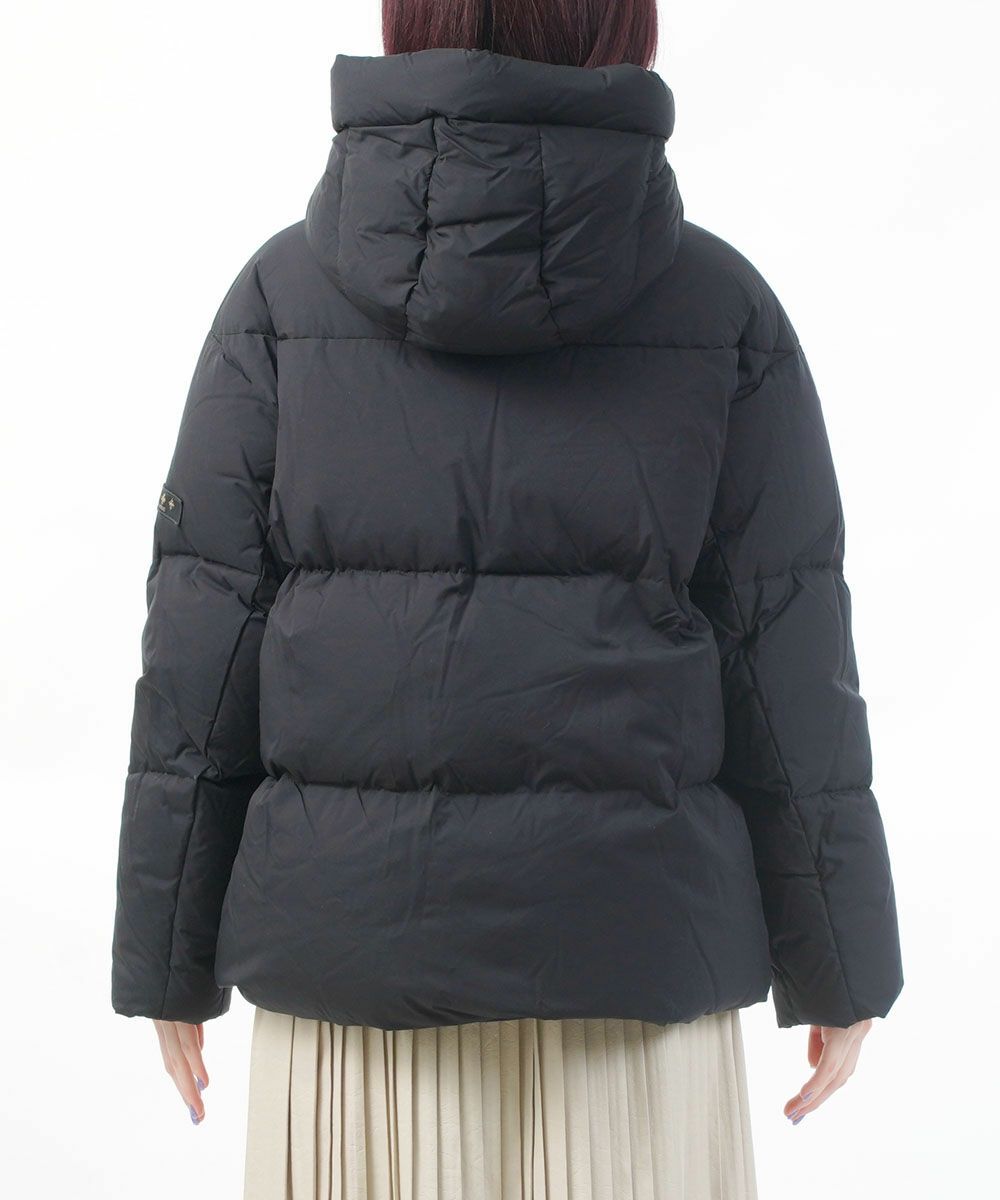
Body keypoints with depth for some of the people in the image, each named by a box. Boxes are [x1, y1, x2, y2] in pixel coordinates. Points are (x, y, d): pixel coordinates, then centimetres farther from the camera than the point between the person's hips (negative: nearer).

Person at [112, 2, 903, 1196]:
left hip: (354, 925, 1)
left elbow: (203, 632, -3)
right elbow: (785, 646, -3)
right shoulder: (720, 304, -3)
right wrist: (839, 958, 7)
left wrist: (172, 952, 5)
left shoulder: (282, 292, -2)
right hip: (631, 931, 0)